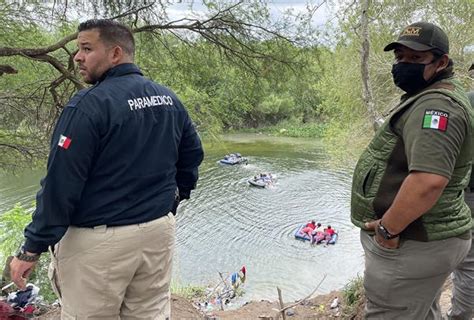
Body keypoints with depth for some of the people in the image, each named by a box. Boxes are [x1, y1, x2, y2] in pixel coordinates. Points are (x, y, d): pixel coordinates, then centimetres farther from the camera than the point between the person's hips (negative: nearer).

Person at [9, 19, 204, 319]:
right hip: (159, 231, 7)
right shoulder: (169, 98, 5)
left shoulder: (89, 105, -16)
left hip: (99, 240, -6)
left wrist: (32, 249, -10)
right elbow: (192, 154, 14)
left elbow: (61, 183, -18)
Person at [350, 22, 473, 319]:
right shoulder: (435, 96, 15)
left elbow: (428, 180, -36)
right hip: (426, 239, 11)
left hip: (410, 244, -11)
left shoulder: (436, 104, -22)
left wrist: (388, 228, -24)